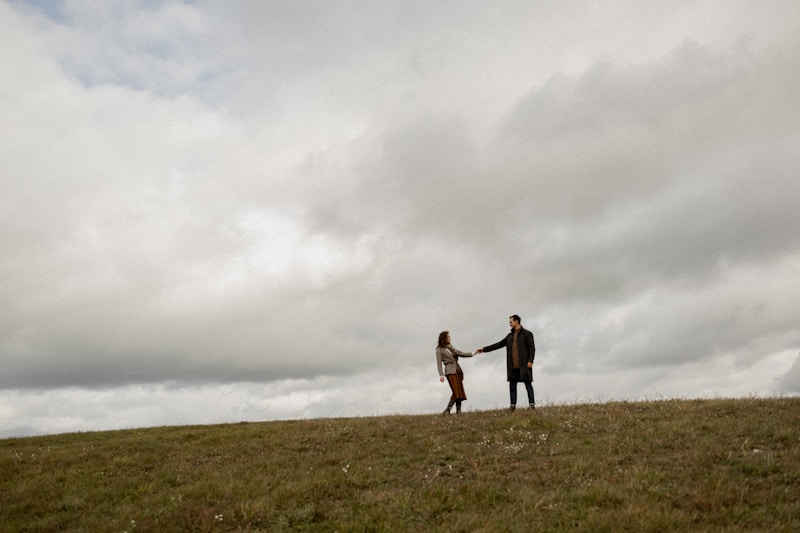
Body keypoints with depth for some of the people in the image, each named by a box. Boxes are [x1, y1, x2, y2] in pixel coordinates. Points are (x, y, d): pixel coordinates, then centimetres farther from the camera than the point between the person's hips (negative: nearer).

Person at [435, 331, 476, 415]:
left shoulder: (450, 347, 22)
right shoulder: (439, 350, 3)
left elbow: (461, 353, 22)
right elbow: (439, 363, -4)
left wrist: (472, 354, 11)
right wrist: (441, 375, -15)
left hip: (458, 370, 7)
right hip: (450, 371, -7)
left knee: (460, 392, 0)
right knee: (456, 392, -17)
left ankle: (458, 411, 1)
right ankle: (447, 410, -13)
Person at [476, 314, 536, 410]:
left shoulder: (527, 333, 0)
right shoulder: (510, 335, 18)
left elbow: (532, 348, -6)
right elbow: (499, 344, 20)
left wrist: (530, 361, -18)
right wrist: (484, 349, 17)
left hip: (524, 365, -6)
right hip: (513, 366, 6)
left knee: (528, 384, -4)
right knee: (512, 385, 4)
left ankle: (532, 404, -1)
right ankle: (513, 405, 9)